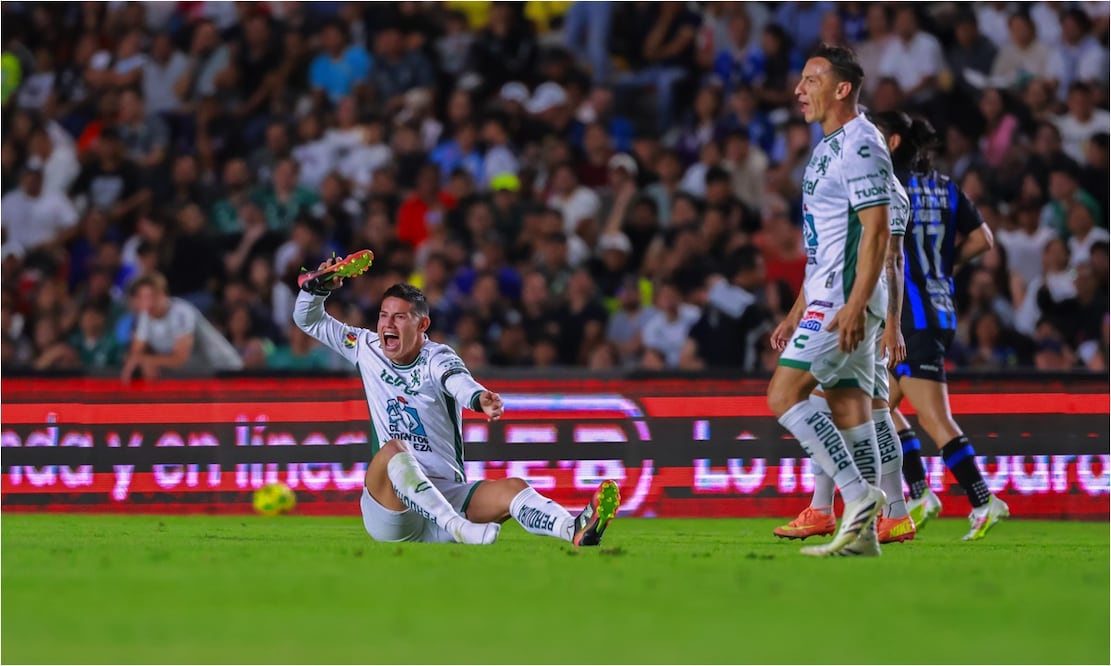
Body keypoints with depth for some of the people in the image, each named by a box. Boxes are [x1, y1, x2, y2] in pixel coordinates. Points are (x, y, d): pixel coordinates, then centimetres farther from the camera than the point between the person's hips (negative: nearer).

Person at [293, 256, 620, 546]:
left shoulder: (436, 359, 0)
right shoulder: (367, 348, 11)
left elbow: (458, 380, -25)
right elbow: (309, 320, 21)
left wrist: (479, 397, -49)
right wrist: (319, 287, -1)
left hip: (445, 498, 0)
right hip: (388, 510, 0)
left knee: (512, 488, -26)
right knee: (393, 450, -33)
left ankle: (576, 530, -53)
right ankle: (461, 530, -53)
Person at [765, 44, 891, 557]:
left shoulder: (860, 145, -13)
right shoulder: (830, 147, 19)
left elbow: (876, 231, -20)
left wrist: (854, 306, -26)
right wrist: (796, 315, 23)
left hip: (845, 301, -10)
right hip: (827, 301, 10)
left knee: (784, 395, -13)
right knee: (848, 406, 7)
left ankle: (859, 494, -12)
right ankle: (862, 534, 7)